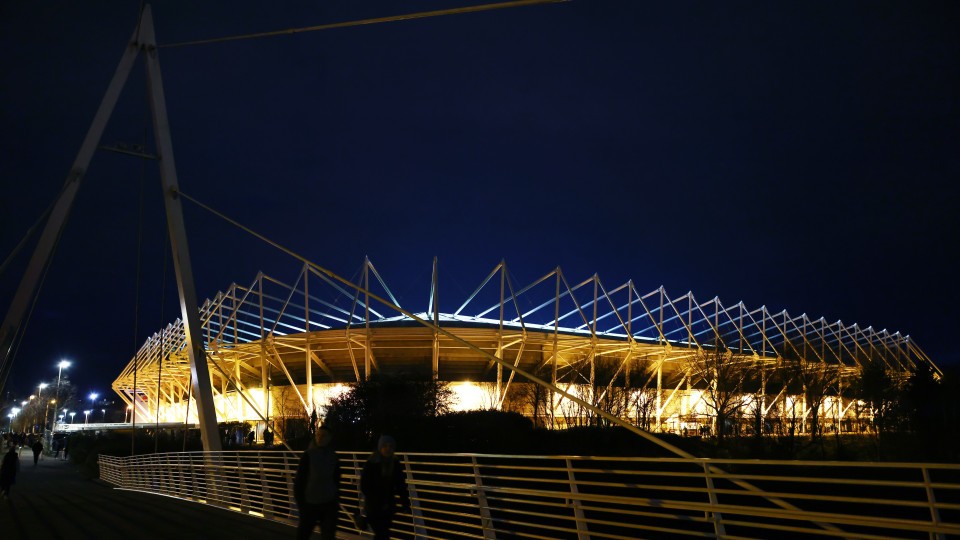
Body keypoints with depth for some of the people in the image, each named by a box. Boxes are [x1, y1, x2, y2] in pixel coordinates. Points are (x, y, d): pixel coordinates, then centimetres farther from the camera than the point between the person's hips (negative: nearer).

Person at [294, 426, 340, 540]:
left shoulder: (333, 457, 3)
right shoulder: (308, 455, -6)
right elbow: (299, 480, -6)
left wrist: (336, 502, 8)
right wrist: (300, 503, -9)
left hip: (329, 504, 2)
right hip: (310, 503, -2)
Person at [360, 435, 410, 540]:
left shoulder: (396, 464, 1)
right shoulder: (371, 464, -11)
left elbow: (401, 485, 7)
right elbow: (364, 486, -9)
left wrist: (405, 503, -4)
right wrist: (377, 502, -14)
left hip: (388, 507, 4)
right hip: (374, 508, -4)